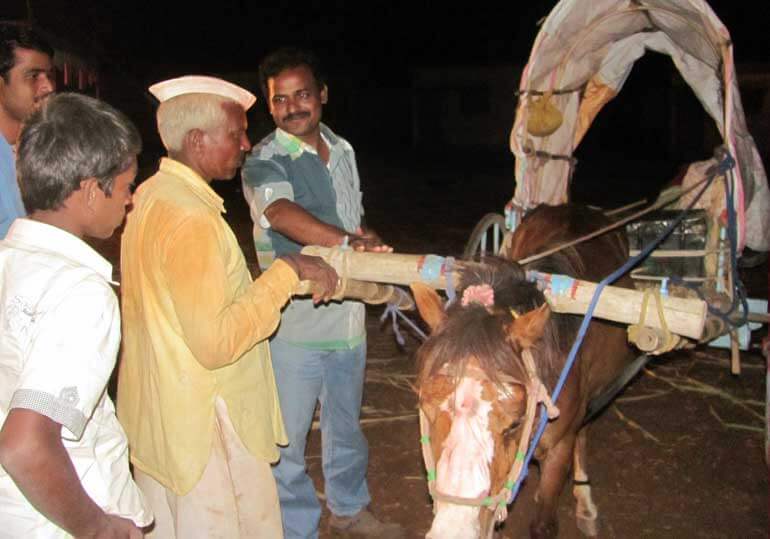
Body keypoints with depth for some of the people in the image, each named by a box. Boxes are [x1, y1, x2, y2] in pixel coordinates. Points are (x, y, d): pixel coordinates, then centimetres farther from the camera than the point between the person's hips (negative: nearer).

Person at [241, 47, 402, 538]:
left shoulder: (343, 150, 8)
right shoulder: (264, 162, -14)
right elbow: (283, 213, -35)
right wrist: (348, 241, -49)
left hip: (347, 313, 6)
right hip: (295, 322, -6)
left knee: (346, 423, 23)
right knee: (287, 437, 3)